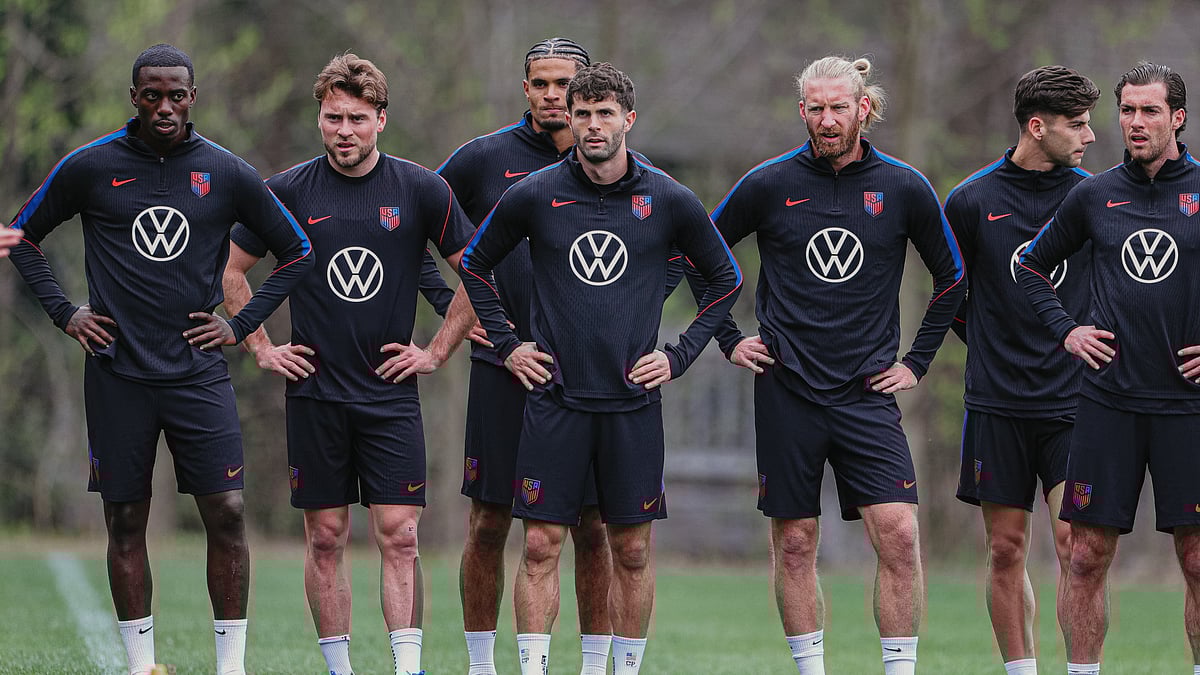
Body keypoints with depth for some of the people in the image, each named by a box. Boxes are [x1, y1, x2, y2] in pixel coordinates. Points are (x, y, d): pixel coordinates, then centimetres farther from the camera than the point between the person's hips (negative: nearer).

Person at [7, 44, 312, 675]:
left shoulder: (227, 174, 2)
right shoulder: (91, 167, 1)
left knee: (226, 514, -7)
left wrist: (240, 325, 5)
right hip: (117, 375, 0)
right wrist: (64, 312, 4)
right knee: (125, 521, 3)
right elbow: (23, 237, 13)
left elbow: (296, 253, 13)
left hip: (198, 371, 0)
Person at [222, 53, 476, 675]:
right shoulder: (290, 192, 0)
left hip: (391, 392, -1)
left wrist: (436, 352, 3)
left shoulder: (421, 190, -1)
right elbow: (231, 272, 11)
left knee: (399, 535, -7)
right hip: (315, 391, 1)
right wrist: (261, 348, 6)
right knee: (325, 538, 3)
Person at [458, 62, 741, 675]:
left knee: (632, 549, 4)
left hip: (633, 398, 1)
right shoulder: (534, 196, 0)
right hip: (555, 398, -1)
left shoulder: (668, 200, 0)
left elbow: (725, 278, 13)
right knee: (541, 544, -4)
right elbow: (474, 265, 15)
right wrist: (506, 345, 8)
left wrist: (679, 356, 6)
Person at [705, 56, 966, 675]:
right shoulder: (769, 183, 0)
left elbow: (952, 277, 14)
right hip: (786, 388, 0)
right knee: (794, 542, 4)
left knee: (898, 535, -11)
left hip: (867, 391, 0)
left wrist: (917, 362, 9)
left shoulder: (904, 188, 1)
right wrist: (729, 340, 9)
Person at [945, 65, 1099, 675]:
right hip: (997, 403, 1)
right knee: (1006, 552, 4)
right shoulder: (972, 201, 0)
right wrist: (994, 348, 11)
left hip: (1074, 401, 0)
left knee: (1075, 543, -11)